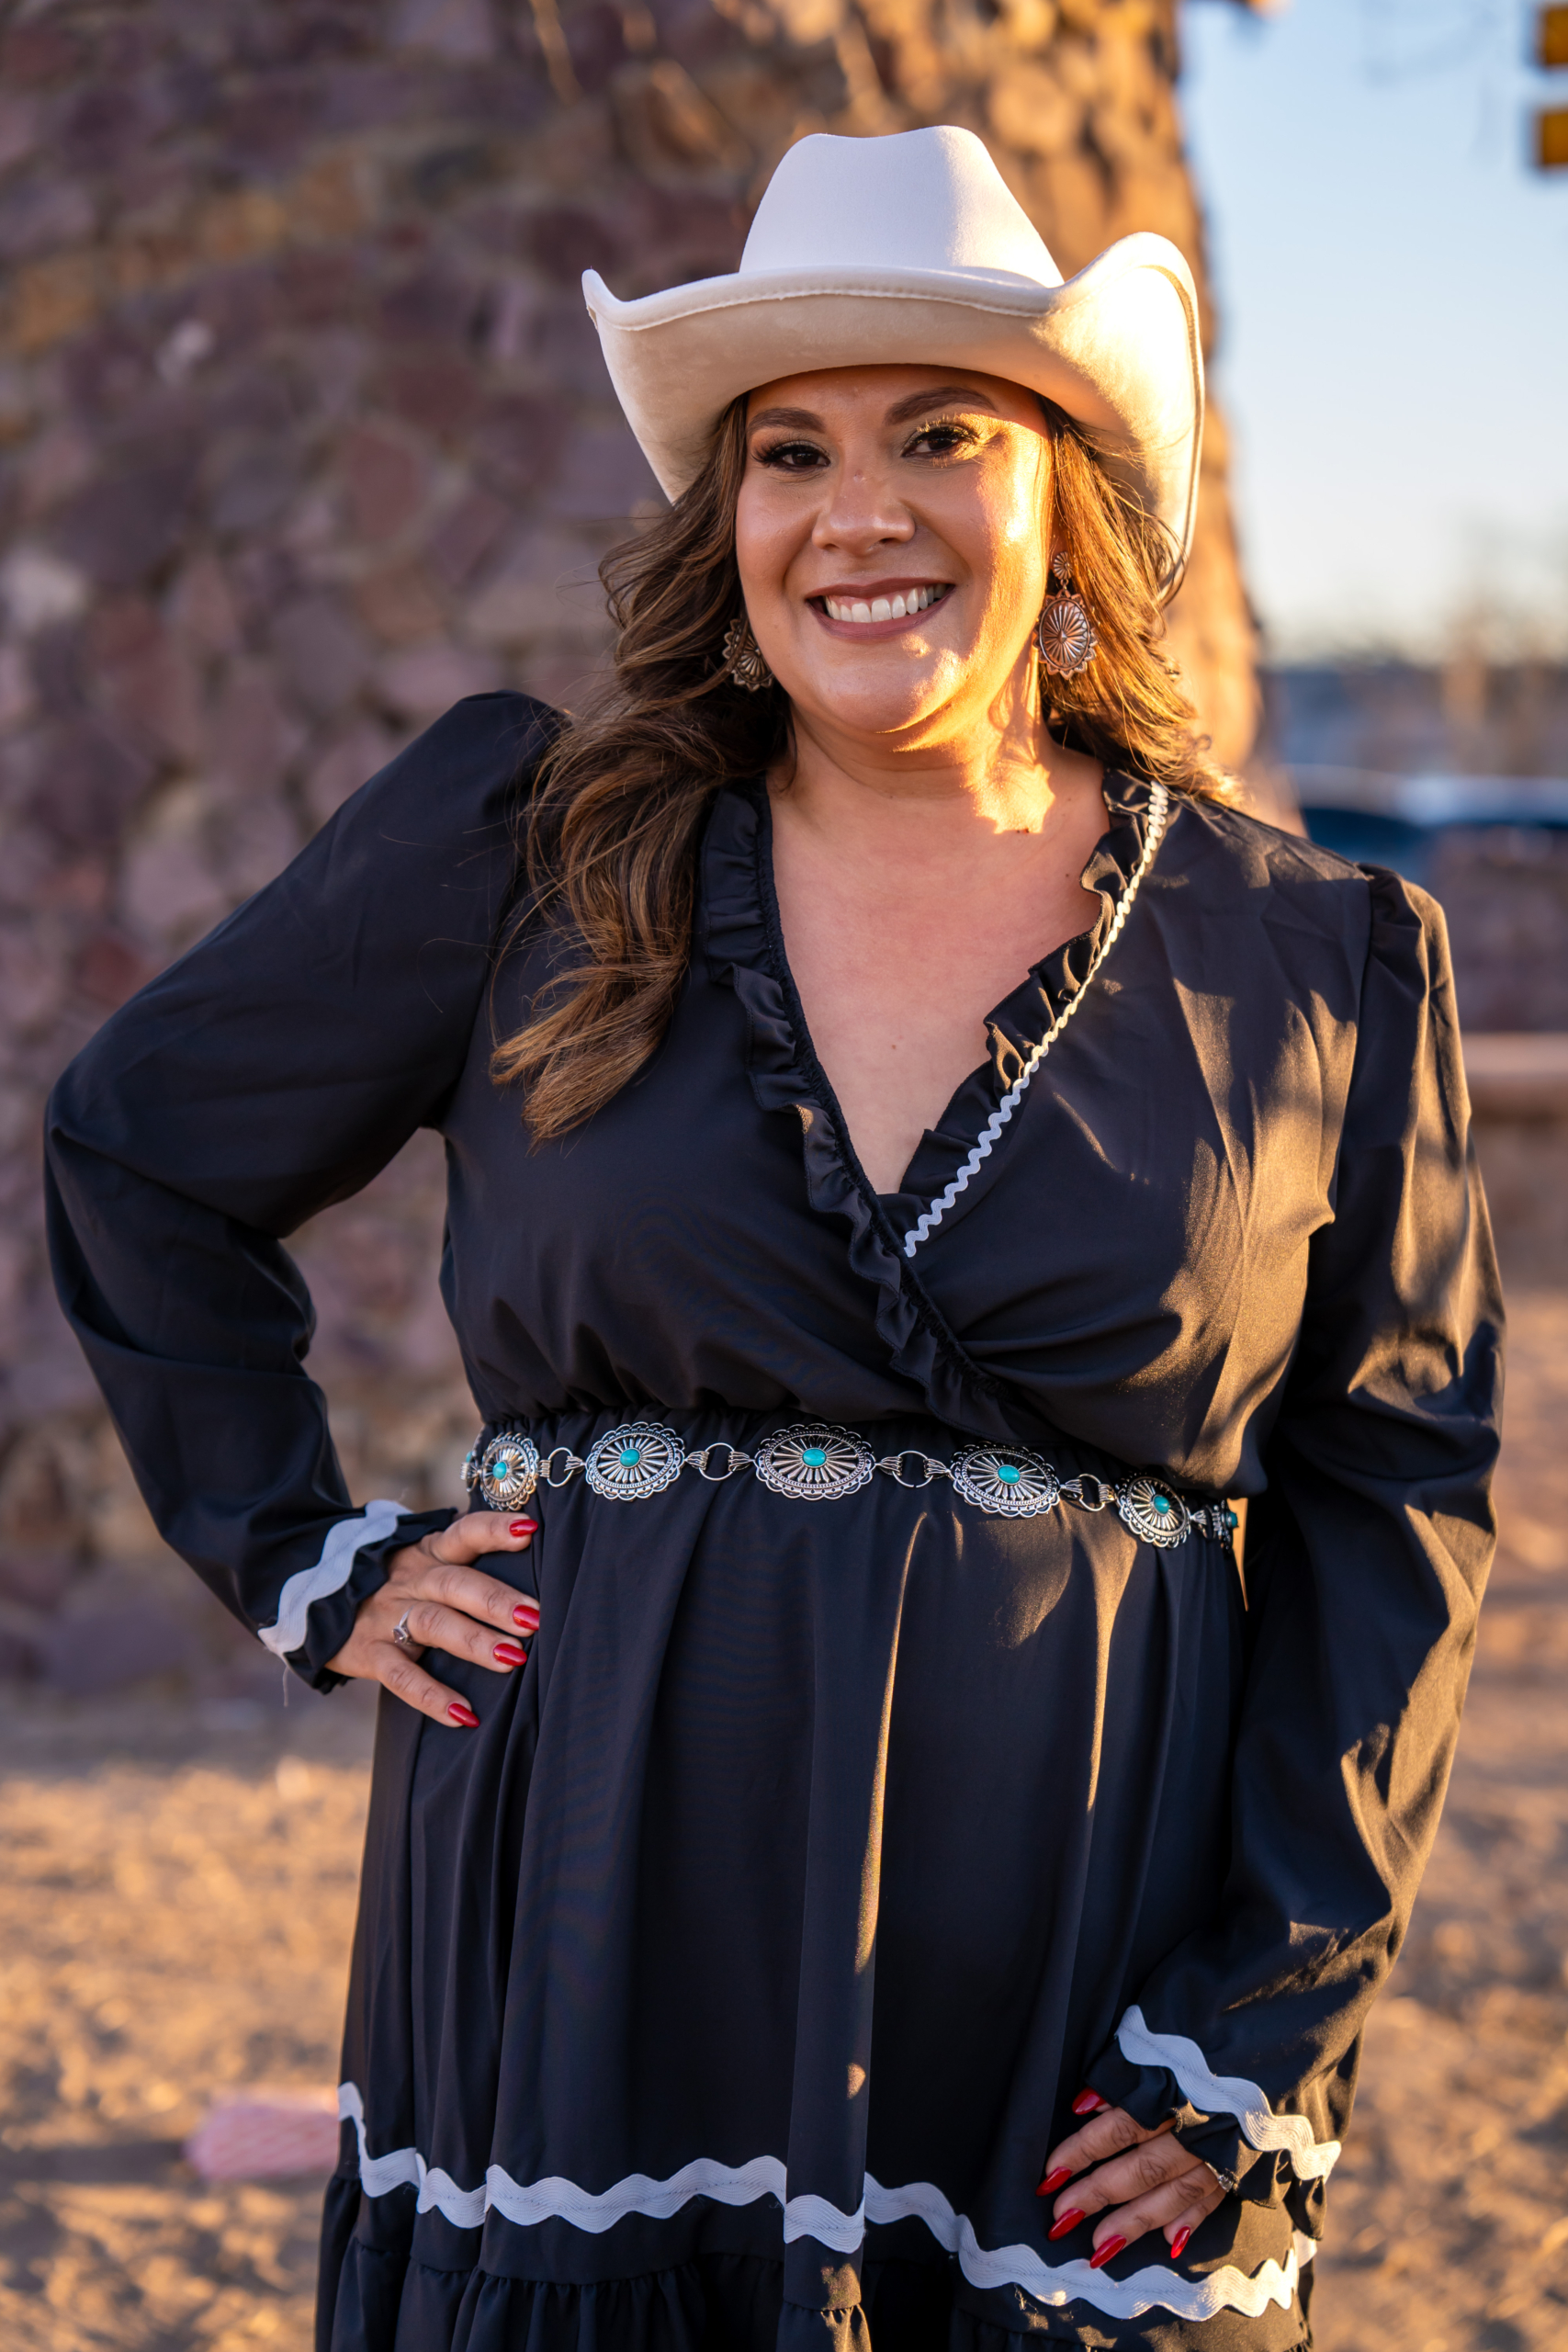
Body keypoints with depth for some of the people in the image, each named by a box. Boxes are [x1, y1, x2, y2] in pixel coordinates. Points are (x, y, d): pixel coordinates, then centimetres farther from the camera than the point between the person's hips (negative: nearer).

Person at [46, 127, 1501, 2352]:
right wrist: (305, 1562, 6)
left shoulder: (1321, 964, 1)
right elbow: (136, 1146, 13)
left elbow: (1393, 1504, 3)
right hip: (592, 1977, 0)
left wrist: (1261, 2033, -3)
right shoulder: (521, 852, 0)